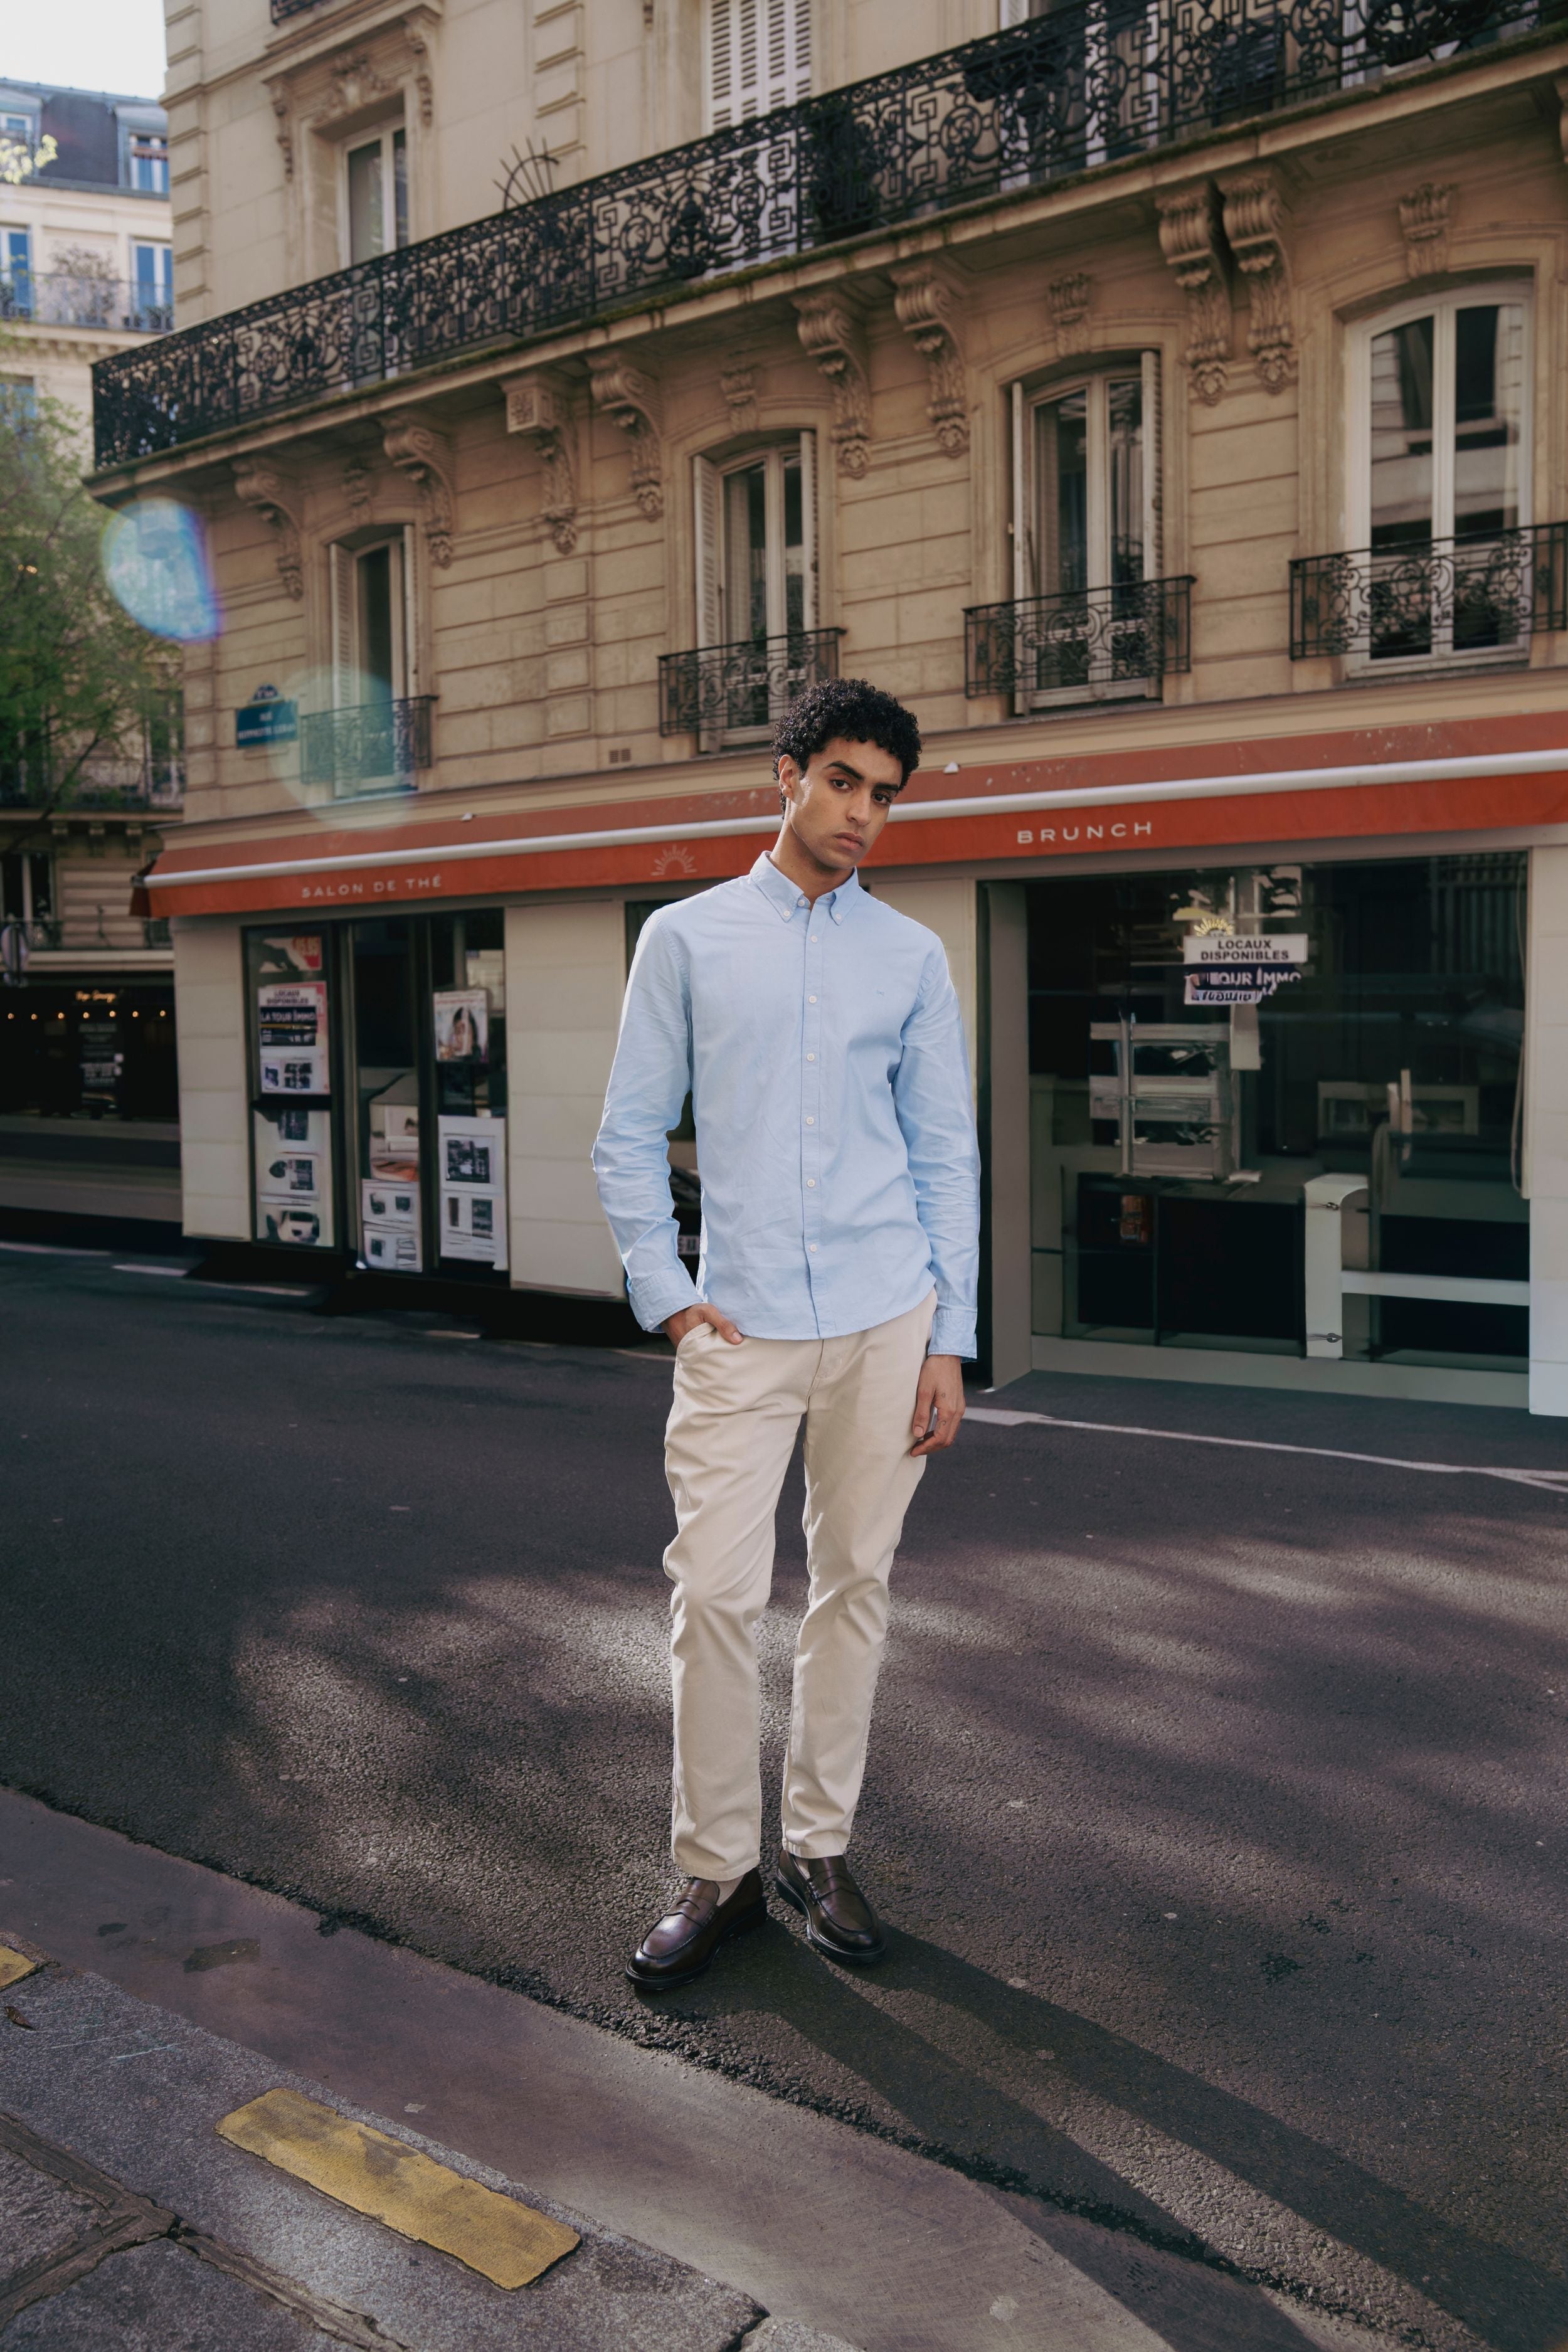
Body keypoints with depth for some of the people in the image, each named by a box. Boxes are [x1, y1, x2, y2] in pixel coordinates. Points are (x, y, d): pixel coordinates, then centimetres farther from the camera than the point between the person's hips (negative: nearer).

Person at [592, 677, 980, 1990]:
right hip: (741, 1326, -1)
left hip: (886, 1319, 2)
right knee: (715, 1592, -4)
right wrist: (664, 1293, -3)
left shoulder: (913, 958, 9)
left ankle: (821, 1846, 25)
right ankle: (719, 1869, 14)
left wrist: (950, 1342, 3)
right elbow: (630, 1136, 7)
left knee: (856, 1583, 8)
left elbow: (948, 1156, 9)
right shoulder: (686, 939, 6)